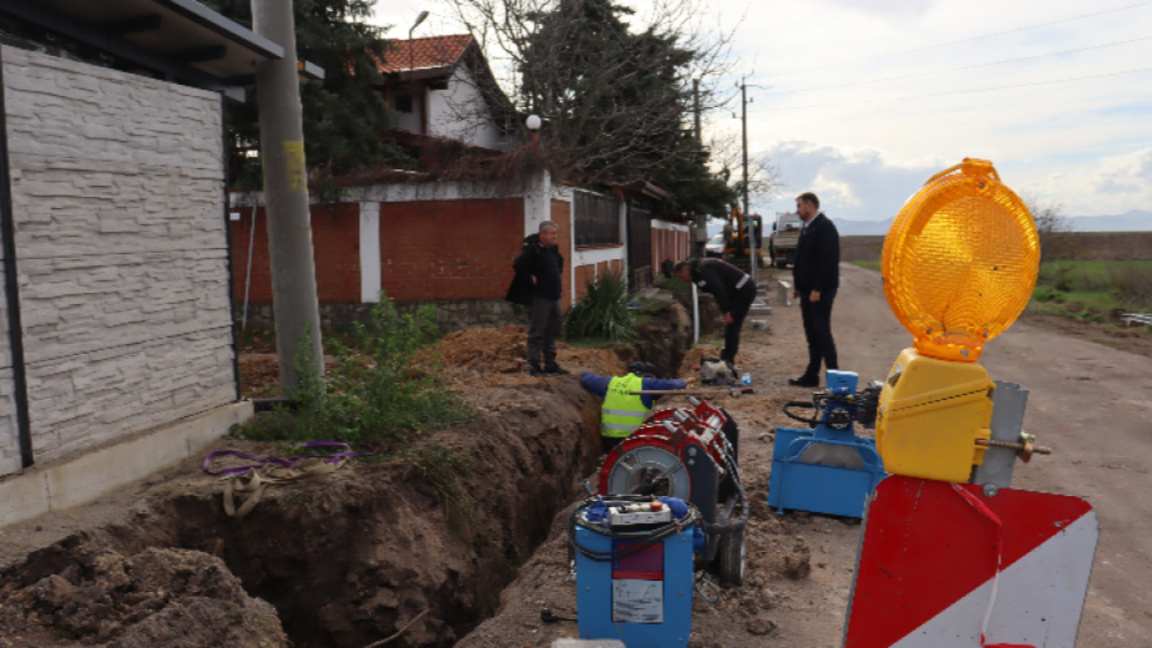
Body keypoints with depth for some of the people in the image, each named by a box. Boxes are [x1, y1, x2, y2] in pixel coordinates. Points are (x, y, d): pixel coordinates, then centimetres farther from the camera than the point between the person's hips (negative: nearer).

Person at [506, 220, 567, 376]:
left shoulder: (553, 249, 12)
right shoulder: (531, 250, -16)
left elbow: (559, 264, 33)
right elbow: (518, 265, -29)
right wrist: (531, 280, -21)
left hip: (553, 296, 9)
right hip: (539, 297, -9)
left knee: (553, 330, 14)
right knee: (537, 333, -2)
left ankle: (550, 364, 24)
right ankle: (535, 366, 5)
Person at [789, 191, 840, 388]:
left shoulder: (825, 227, -13)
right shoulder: (807, 228, 17)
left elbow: (828, 261, -20)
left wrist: (817, 289, -23)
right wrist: (798, 286, 17)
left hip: (821, 291, -9)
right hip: (808, 290, 9)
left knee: (822, 332, -6)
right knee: (812, 334, 12)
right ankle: (811, 376, 18)